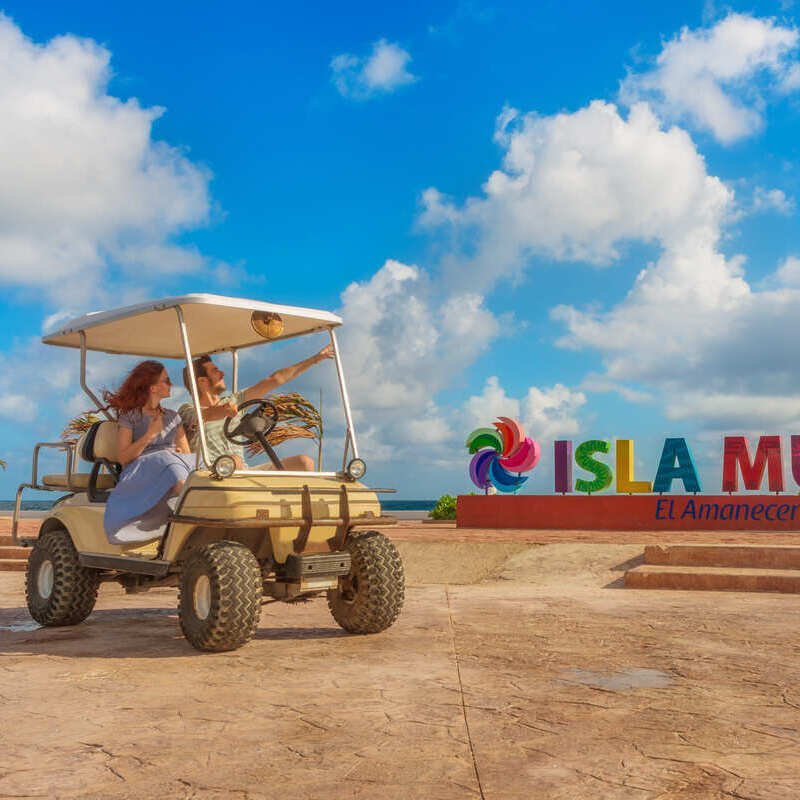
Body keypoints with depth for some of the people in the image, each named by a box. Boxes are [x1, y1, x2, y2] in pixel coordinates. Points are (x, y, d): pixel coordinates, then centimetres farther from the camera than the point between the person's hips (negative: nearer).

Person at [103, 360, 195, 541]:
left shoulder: (172, 417, 24)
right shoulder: (129, 417, 10)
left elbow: (187, 454, 22)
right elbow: (123, 457, -1)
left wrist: (183, 455, -1)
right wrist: (150, 434, -9)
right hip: (139, 475, -4)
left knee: (197, 463, -28)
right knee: (166, 461, -37)